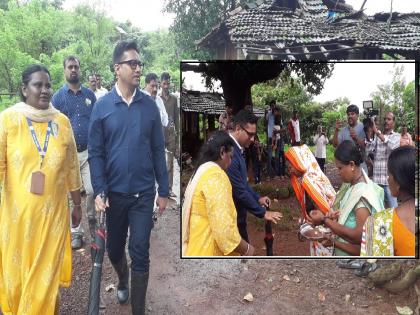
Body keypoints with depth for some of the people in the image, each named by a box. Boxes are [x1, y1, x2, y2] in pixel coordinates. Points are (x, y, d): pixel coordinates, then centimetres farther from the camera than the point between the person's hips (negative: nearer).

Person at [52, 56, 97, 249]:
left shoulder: (89, 95, 7)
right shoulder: (58, 97, 3)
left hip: (89, 151, 0)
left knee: (92, 190, -8)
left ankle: (91, 219, 23)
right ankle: (76, 231, 22)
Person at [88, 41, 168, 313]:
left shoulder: (150, 105, -2)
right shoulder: (102, 106, -4)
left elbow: (158, 151, 1)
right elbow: (95, 153, -3)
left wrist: (163, 191, 1)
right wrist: (99, 191, -12)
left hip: (144, 193, -1)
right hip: (113, 192, 1)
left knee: (140, 252, 3)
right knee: (114, 248, 18)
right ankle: (123, 280, 51)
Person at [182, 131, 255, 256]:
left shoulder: (200, 173, 12)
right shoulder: (216, 175, -18)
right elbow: (224, 228, -25)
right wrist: (246, 248, -11)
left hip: (196, 249, 9)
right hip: (207, 251, -9)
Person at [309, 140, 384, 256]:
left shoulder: (363, 195, -25)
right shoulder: (350, 185, 0)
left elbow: (360, 236, -31)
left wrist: (325, 220, -28)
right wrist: (334, 217, -9)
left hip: (353, 253, -7)